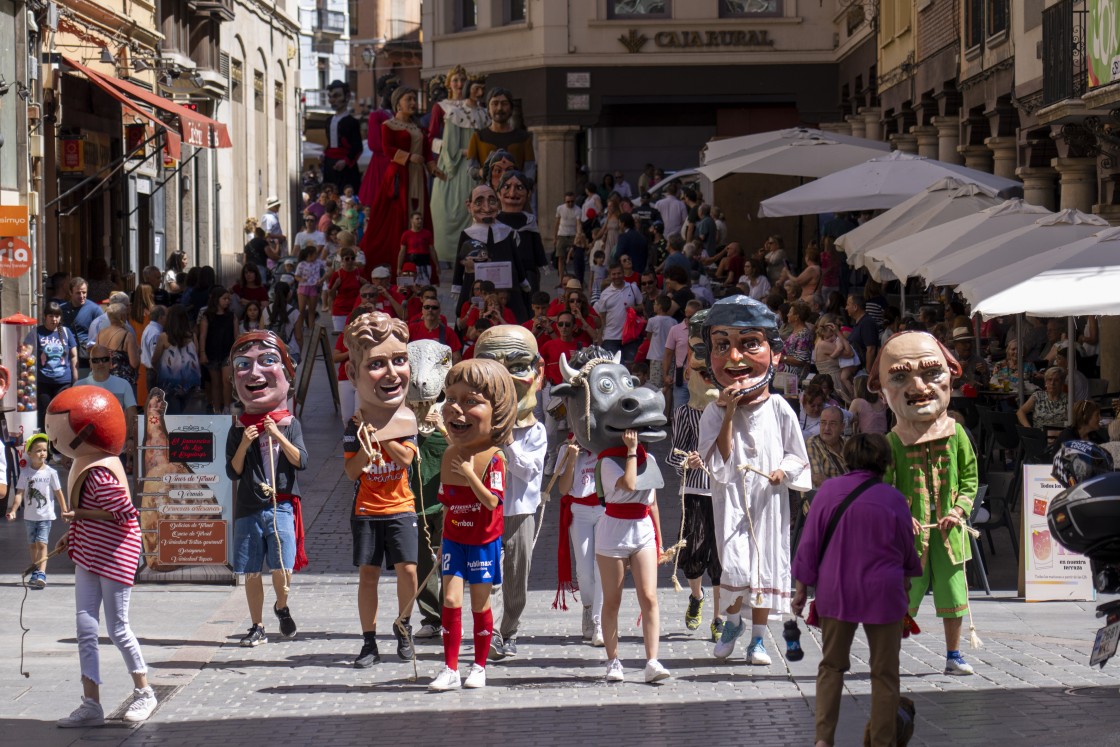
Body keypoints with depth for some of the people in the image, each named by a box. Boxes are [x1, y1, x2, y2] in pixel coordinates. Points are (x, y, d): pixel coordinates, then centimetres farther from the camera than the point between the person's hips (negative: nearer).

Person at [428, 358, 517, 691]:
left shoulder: (493, 458, -14)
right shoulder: (449, 456, 2)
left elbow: (492, 501, -23)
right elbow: (446, 504, 10)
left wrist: (469, 473, -30)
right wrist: (443, 541, 13)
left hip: (484, 542, -4)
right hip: (454, 539, 4)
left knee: (480, 604, 5)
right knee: (450, 600, -4)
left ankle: (479, 667, 18)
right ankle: (450, 669, 0)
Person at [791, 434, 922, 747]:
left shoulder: (828, 490, -6)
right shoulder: (893, 499, -8)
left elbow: (809, 544, -1)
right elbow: (908, 553, 6)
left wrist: (802, 589, 9)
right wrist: (905, 580, 26)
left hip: (835, 592, 2)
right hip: (882, 593, -2)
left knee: (831, 665, 16)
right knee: (884, 673, 10)